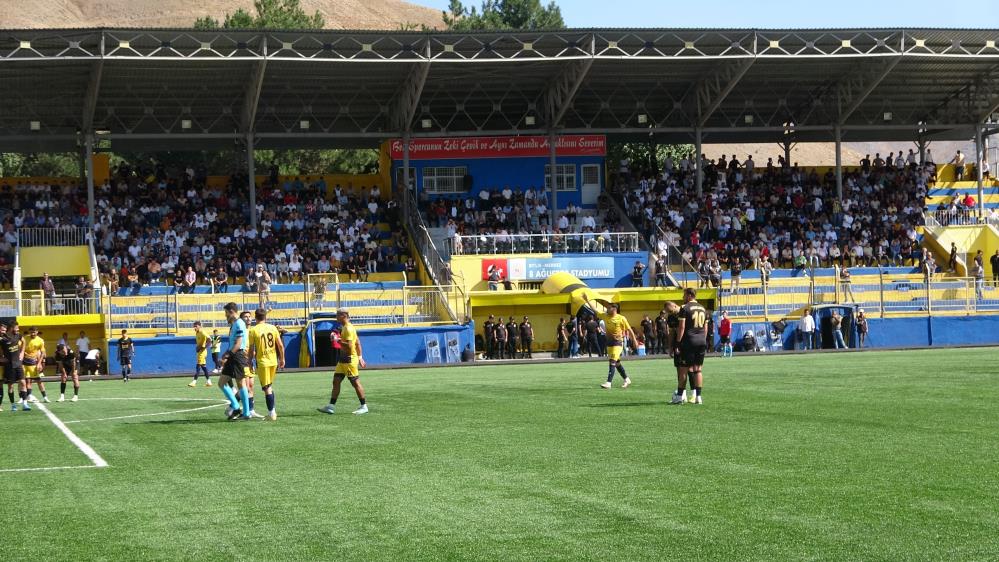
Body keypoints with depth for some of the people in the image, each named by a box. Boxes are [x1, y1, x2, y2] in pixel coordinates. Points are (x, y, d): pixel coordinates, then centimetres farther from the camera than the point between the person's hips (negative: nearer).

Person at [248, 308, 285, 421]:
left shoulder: (253, 330, -8)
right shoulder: (272, 328, 3)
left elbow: (251, 349, -8)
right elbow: (281, 345, 4)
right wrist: (282, 359, 14)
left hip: (262, 362, -4)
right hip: (273, 361, 4)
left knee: (267, 388, 0)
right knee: (270, 386, 19)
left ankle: (271, 413, -3)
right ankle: (273, 410, 20)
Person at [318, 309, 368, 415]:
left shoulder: (348, 329, -15)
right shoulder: (344, 327, 15)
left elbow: (349, 346, -24)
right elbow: (357, 343, 19)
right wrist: (360, 357, 20)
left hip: (350, 360, -10)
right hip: (343, 360, 10)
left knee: (355, 382, -3)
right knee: (336, 381, 5)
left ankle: (364, 406, 4)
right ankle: (331, 406, 5)